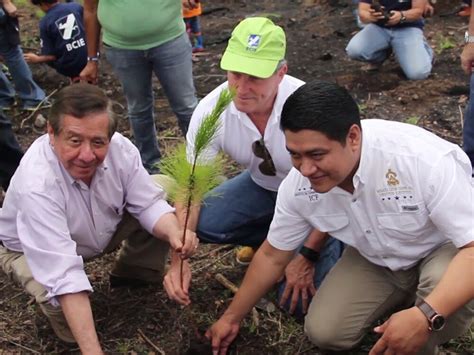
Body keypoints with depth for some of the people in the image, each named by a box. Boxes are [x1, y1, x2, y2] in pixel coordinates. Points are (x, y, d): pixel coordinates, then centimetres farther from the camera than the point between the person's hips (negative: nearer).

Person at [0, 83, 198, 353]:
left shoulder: (119, 148, -27)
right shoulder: (36, 186, -41)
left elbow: (148, 204, -14)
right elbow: (64, 276, -45)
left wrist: (174, 234, -37)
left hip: (105, 227, 5)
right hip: (31, 249, -5)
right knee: (60, 302, -35)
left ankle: (134, 275, 13)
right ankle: (66, 321, 4)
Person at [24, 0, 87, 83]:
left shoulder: (45, 23, -6)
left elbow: (51, 56, -7)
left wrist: (36, 59, 13)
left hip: (69, 66, -2)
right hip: (89, 59, 2)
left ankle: (74, 78, 15)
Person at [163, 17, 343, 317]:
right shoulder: (211, 110, -24)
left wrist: (308, 257, -23)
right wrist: (178, 260, -28)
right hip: (263, 185, 4)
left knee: (299, 301, -16)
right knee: (202, 223, -20)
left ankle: (338, 240, 14)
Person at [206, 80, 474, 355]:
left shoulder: (424, 160, -38)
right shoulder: (297, 186, -21)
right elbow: (272, 256, -3)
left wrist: (427, 316, -51)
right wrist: (232, 317, 6)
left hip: (447, 249, -4)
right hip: (377, 260, 4)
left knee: (441, 280, -37)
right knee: (325, 332, -10)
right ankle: (408, 293, 15)